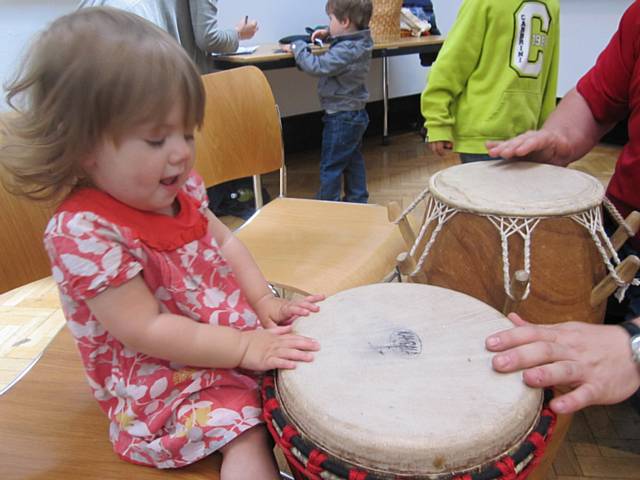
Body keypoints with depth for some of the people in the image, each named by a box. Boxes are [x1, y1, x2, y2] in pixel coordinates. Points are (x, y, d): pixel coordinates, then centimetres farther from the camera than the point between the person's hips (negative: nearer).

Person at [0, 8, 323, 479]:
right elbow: (146, 332, -27)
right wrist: (245, 347, -27)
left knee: (306, 365, 8)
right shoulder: (83, 233, -27)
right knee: (248, 434, -19)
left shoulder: (178, 189, -5)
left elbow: (223, 241, 6)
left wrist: (264, 302, -6)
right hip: (165, 383, -7)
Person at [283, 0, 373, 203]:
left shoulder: (345, 51, -25)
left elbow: (317, 66, -26)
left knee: (330, 165, 2)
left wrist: (296, 47, -13)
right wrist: (328, 34, 12)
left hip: (341, 117, -10)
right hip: (356, 115, 10)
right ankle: (358, 199, 29)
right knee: (353, 160, 19)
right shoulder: (360, 43, 2)